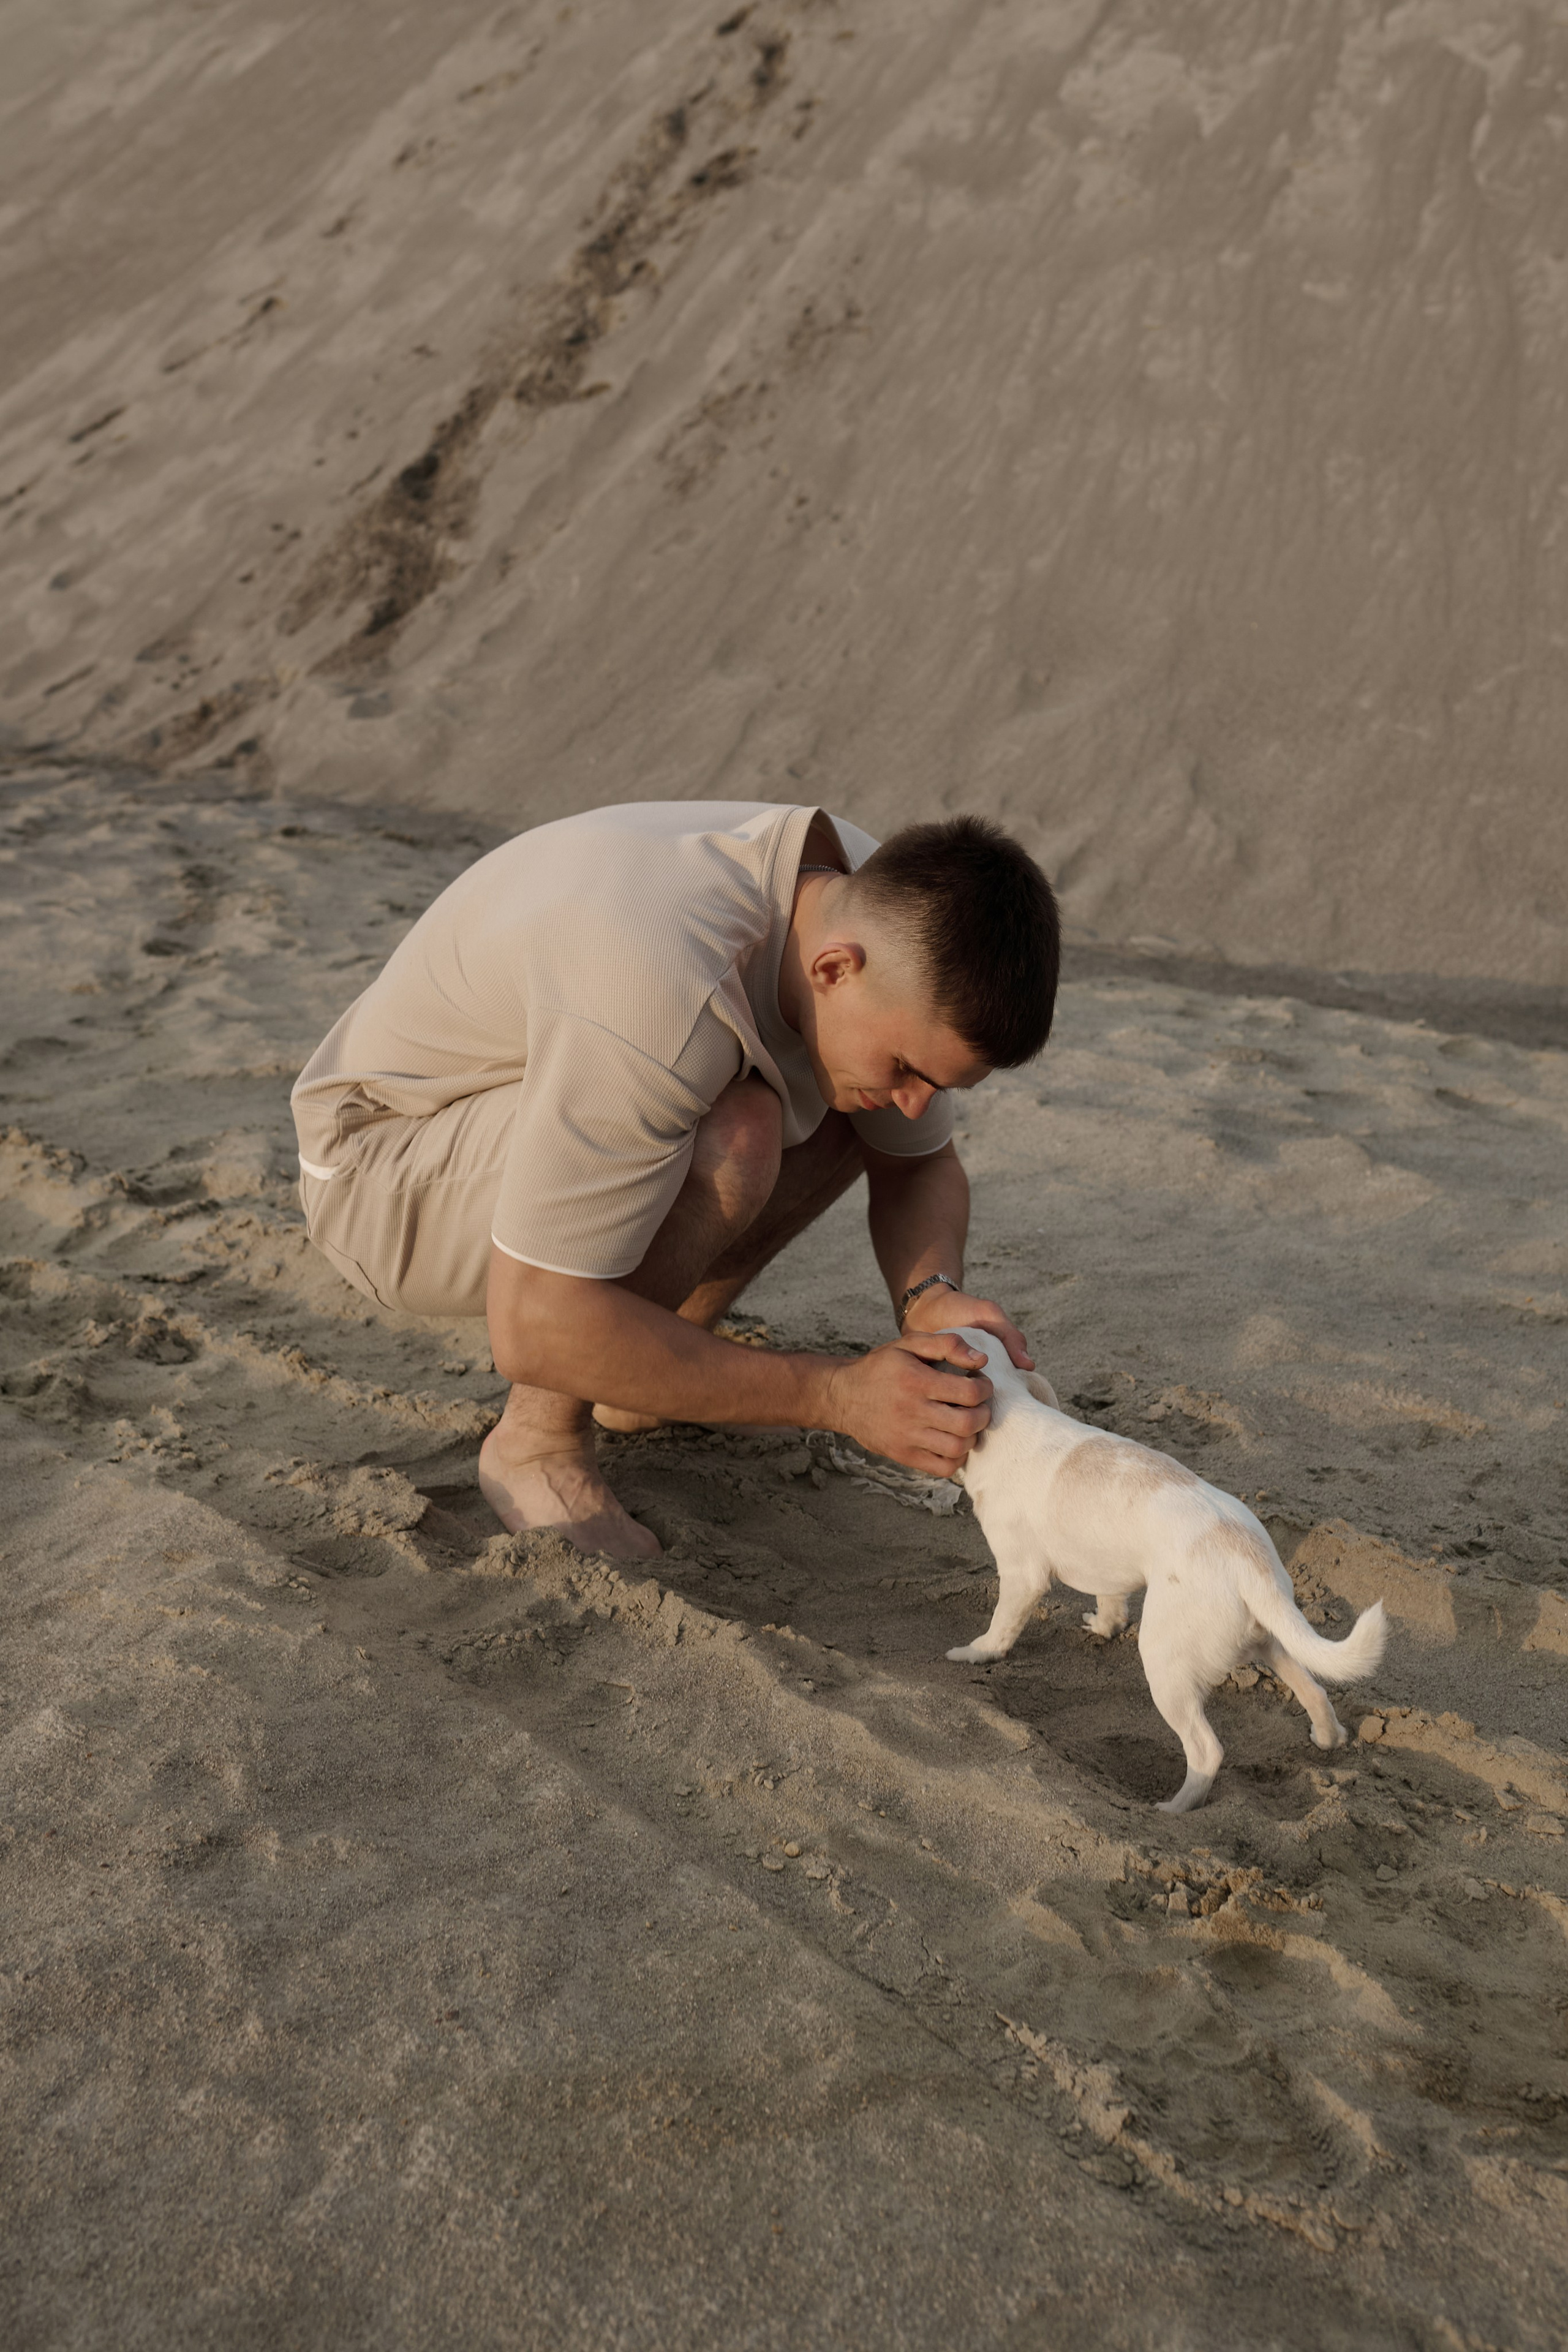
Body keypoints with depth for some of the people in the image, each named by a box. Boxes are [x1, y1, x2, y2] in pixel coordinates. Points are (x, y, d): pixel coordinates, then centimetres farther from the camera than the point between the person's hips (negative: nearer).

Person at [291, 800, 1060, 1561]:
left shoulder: (878, 909, -13)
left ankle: (644, 1373, 12)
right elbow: (534, 1328, -37)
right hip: (383, 1176, -8)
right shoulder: (669, 994, -39)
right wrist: (838, 1394, -34)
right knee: (731, 1138, -33)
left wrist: (933, 1300, -20)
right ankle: (542, 1440, -11)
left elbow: (918, 1167, 3)